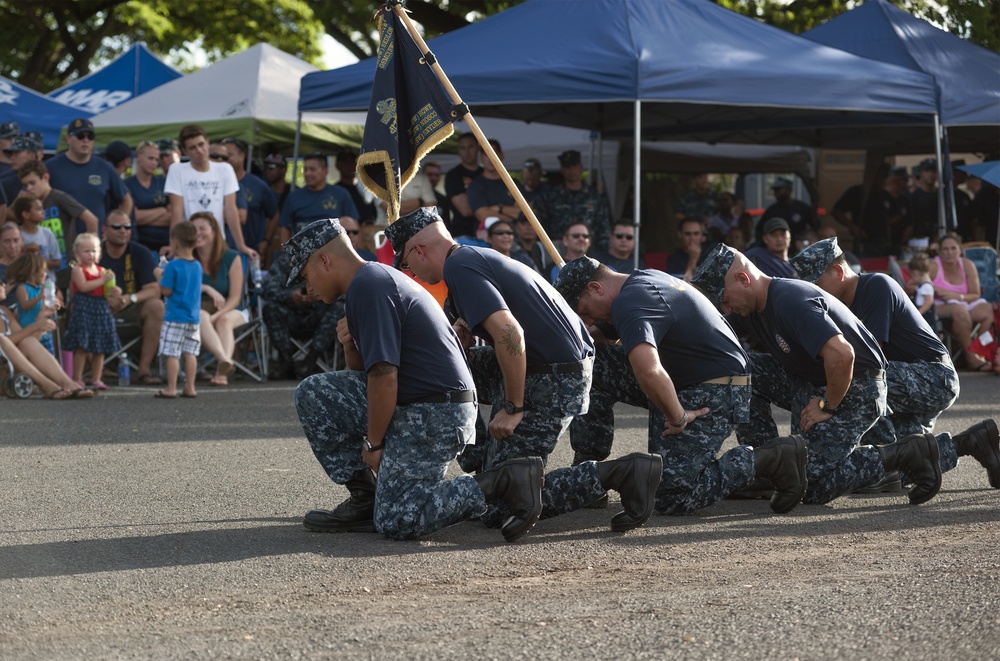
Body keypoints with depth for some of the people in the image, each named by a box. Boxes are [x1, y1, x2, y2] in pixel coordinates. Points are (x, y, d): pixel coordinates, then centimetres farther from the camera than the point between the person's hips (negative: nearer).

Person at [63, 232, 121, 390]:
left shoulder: (101, 270, 16)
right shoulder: (78, 270, -4)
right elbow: (83, 286, -19)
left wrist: (113, 291, -1)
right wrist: (102, 280, -17)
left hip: (101, 309, 6)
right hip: (83, 310, -6)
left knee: (100, 348, 6)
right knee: (81, 347, -8)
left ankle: (96, 379, 14)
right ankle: (77, 379, -3)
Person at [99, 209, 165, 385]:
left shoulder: (141, 253, -1)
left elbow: (154, 290, -9)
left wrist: (130, 298, -29)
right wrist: (107, 299, -29)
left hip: (132, 310, 1)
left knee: (156, 306, -29)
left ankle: (144, 369, -27)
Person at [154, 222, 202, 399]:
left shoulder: (173, 266, -13)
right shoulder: (198, 266, 8)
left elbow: (166, 291, -14)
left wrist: (160, 277, 4)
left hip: (175, 317, -7)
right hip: (194, 317, 7)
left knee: (172, 353, -3)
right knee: (190, 353, 9)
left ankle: (171, 389, -3)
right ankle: (190, 387, 10)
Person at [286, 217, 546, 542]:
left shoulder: (367, 286, -15)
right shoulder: (379, 278, 18)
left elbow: (384, 376, -21)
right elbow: (366, 372, 24)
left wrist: (373, 444, -11)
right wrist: (351, 346, 3)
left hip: (435, 416, -10)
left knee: (396, 523, -11)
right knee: (313, 393, 10)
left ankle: (504, 481, -9)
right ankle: (365, 499, 11)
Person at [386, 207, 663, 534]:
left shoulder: (459, 268, -13)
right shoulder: (477, 257, 18)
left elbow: (510, 334, -25)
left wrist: (513, 408, -18)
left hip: (551, 384, -10)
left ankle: (621, 472, -14)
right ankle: (483, 462, 22)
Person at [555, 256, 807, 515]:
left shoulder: (629, 305, -23)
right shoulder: (643, 279, 10)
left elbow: (649, 371, -41)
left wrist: (677, 417, -27)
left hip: (713, 396, -11)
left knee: (670, 496, -15)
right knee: (592, 364, 6)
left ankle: (772, 458, -6)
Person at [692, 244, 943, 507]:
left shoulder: (790, 302, -25)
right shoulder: (751, 309, 5)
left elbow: (841, 355, -33)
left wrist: (827, 406, -21)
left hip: (856, 390, -9)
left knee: (813, 486, -17)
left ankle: (906, 454, -7)